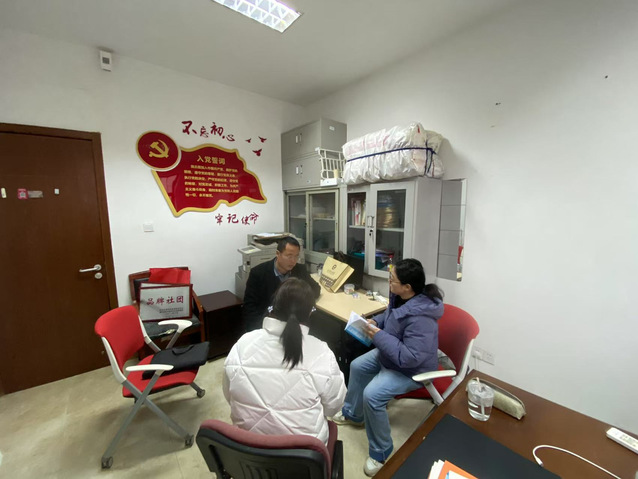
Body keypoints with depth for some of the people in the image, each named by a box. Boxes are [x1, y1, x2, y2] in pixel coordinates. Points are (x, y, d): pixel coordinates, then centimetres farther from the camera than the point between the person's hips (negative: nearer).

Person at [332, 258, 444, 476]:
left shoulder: (420, 318, -38)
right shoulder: (401, 297, -11)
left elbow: (410, 357, -36)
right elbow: (390, 315, 9)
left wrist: (379, 336, -32)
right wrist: (375, 321, -10)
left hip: (412, 369, -9)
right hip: (390, 355, 9)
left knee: (372, 395, -22)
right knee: (357, 366, 14)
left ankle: (380, 453, 7)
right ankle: (353, 414, 39)